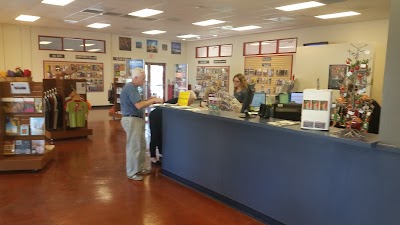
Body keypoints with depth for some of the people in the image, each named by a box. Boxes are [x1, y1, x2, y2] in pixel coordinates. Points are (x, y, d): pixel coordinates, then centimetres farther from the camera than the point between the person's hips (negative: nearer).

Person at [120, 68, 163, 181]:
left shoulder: (133, 87, 15)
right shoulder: (130, 88, -18)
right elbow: (138, 105, -24)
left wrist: (150, 100, 5)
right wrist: (153, 100, -15)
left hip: (137, 119, 11)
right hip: (131, 120, -11)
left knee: (141, 145, 16)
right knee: (133, 147, -2)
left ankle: (139, 168, 27)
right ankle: (132, 173, 9)